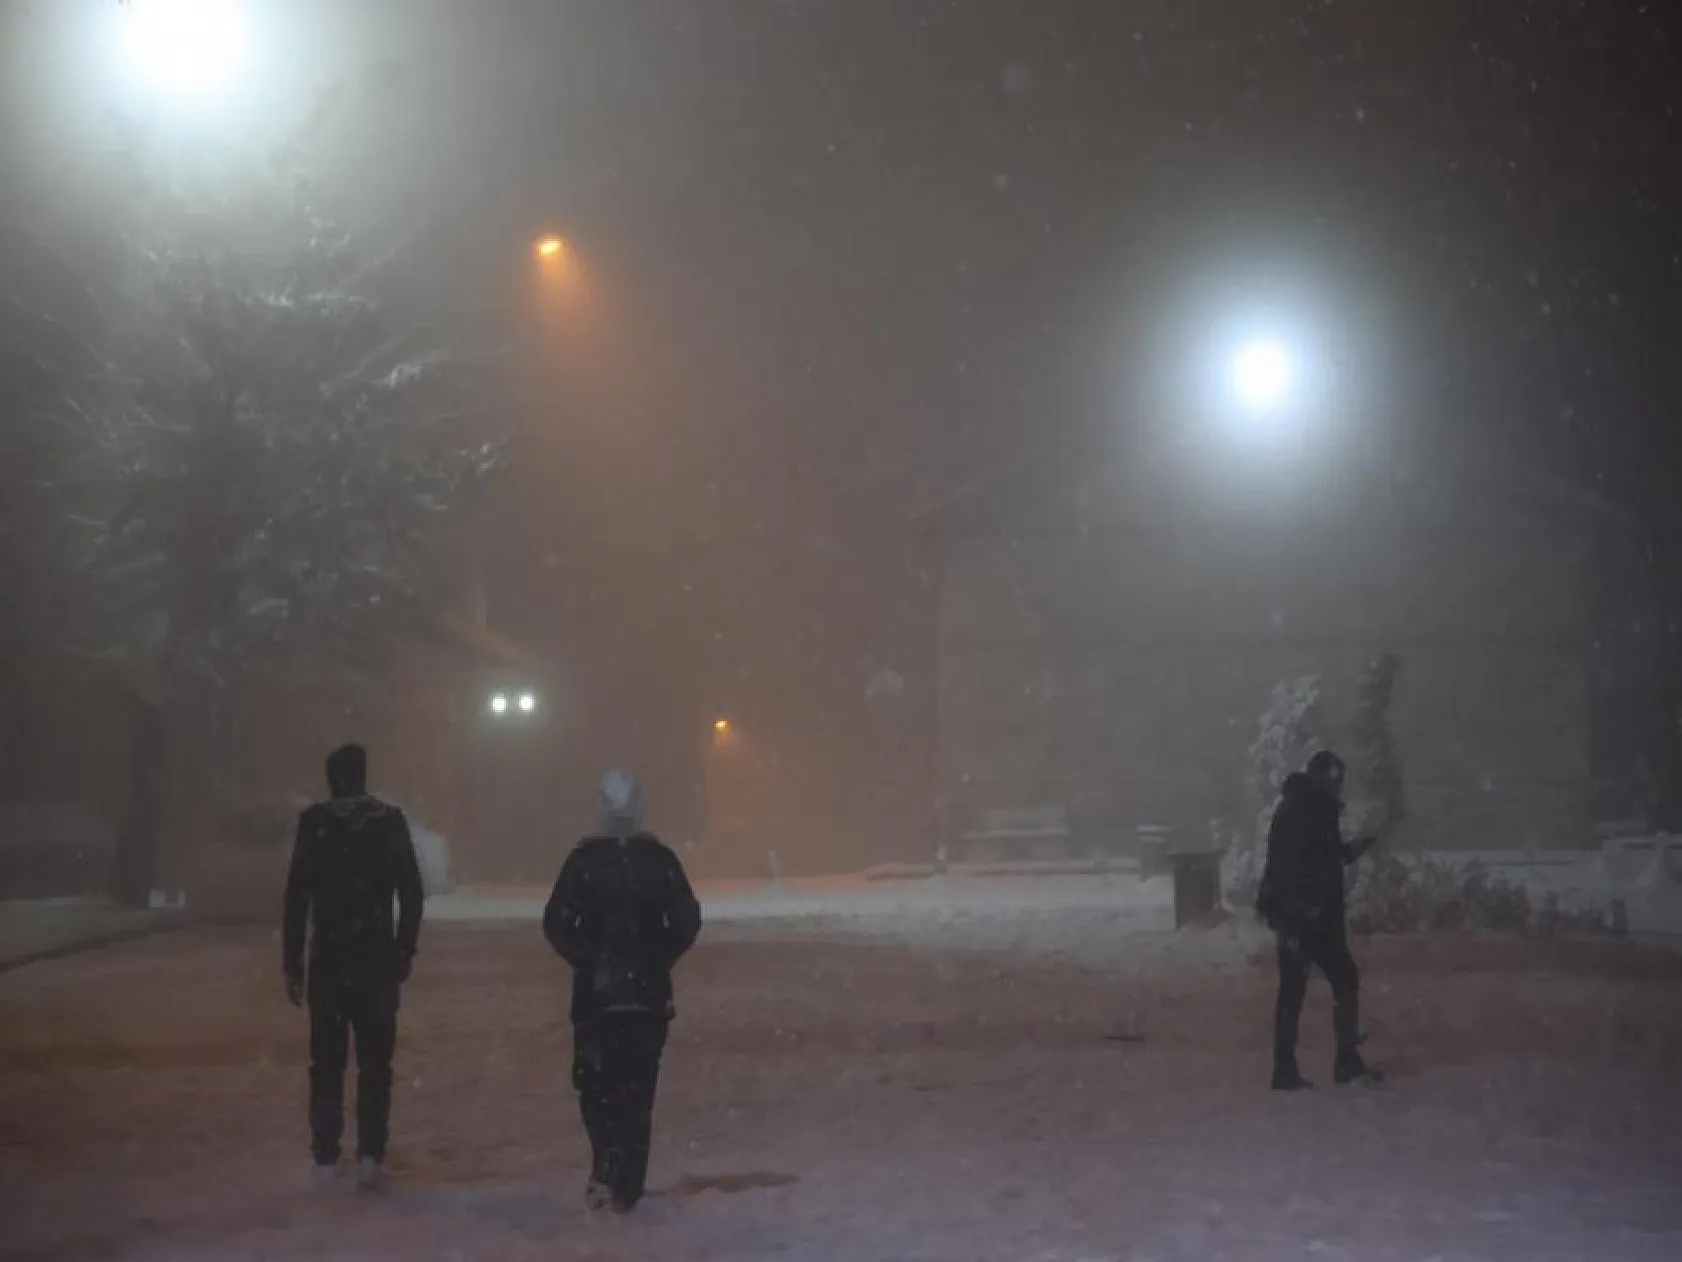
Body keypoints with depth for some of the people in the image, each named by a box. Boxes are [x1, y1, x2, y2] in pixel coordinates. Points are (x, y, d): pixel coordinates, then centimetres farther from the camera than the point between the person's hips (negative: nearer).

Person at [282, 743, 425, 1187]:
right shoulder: (389, 820, 2)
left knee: (327, 1060, 7)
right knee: (374, 1059, 6)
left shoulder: (314, 821, -3)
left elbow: (297, 895, -6)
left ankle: (326, 1158, 6)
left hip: (329, 956, -1)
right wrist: (404, 951, 9)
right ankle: (370, 1154, 0)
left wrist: (292, 963, -1)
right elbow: (412, 892, 1)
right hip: (377, 955, 1)